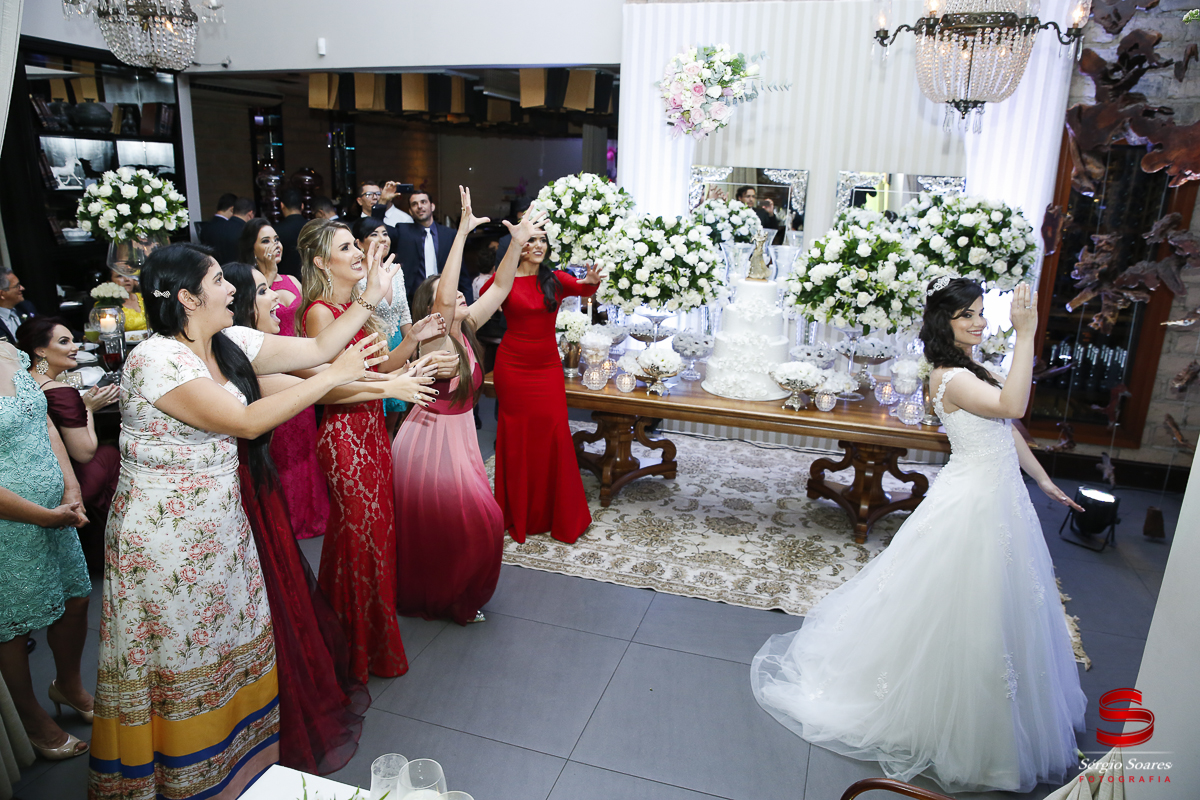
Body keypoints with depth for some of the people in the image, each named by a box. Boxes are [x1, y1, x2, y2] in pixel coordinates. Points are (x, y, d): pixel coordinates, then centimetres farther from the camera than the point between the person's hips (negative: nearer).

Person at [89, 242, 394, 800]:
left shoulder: (231, 344, 2)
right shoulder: (156, 360, -22)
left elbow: (316, 348, 5)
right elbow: (246, 421, -25)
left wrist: (370, 298, 2)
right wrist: (333, 376, -21)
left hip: (219, 522, 7)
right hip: (164, 536, -7)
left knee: (230, 638, 17)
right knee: (180, 654, 9)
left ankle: (237, 755, 37)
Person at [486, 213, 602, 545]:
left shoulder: (555, 279, 2)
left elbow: (583, 289, -16)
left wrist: (592, 281, -39)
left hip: (548, 366, 2)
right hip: (513, 365, -2)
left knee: (554, 434, -1)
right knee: (516, 435, 7)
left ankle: (561, 514, 15)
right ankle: (518, 513, 22)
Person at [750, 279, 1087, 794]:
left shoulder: (971, 370, 9)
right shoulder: (949, 377, -22)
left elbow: (1008, 428, 15)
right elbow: (1013, 406, -37)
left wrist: (1043, 480, 19)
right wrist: (1026, 334, -35)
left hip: (999, 496, 10)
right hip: (973, 506, -10)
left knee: (995, 608, 21)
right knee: (963, 614, 3)